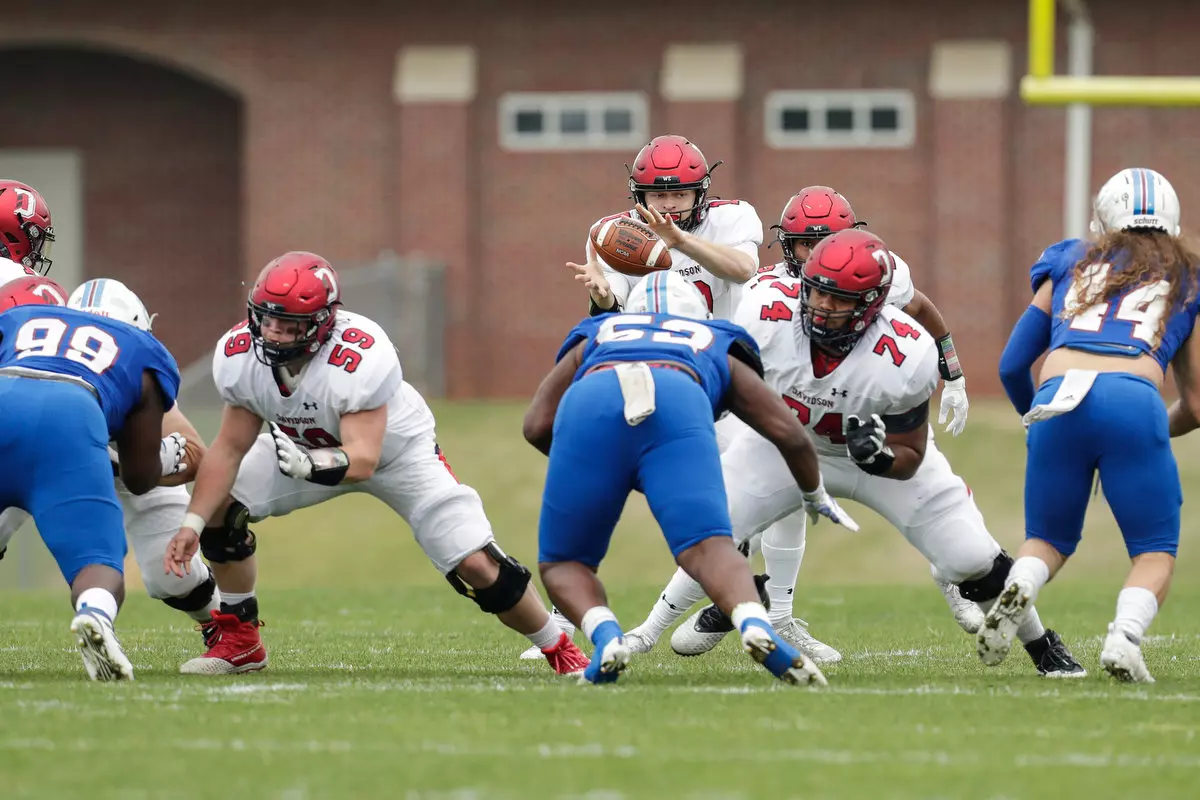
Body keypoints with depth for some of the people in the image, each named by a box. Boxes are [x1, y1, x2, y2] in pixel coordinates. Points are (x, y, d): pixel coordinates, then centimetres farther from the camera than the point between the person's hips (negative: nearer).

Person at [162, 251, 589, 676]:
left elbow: (362, 459, -43)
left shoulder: (360, 358, -41)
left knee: (475, 565, -14)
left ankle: (560, 650, 8)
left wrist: (309, 464, -64)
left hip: (396, 448, -5)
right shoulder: (239, 356, -25)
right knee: (221, 505, -13)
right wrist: (192, 524, -23)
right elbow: (230, 448, -15)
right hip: (305, 446, 5)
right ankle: (240, 642, 5)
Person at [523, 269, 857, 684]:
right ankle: (756, 626, -43)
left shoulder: (594, 339, 43)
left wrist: (588, 471, 45)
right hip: (679, 403, -1)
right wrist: (815, 496, 54)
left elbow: (537, 425, 28)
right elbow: (789, 434, 35)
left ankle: (605, 635, -16)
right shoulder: (718, 350, 42)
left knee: (561, 565, 14)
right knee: (706, 547, -13)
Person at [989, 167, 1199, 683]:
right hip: (1134, 402, -2)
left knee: (1049, 540, 23)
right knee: (1154, 552, 14)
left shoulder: (1070, 263, 28)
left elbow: (1012, 366, 27)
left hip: (1058, 396, 2)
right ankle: (1125, 635, -15)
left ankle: (1017, 588, -10)